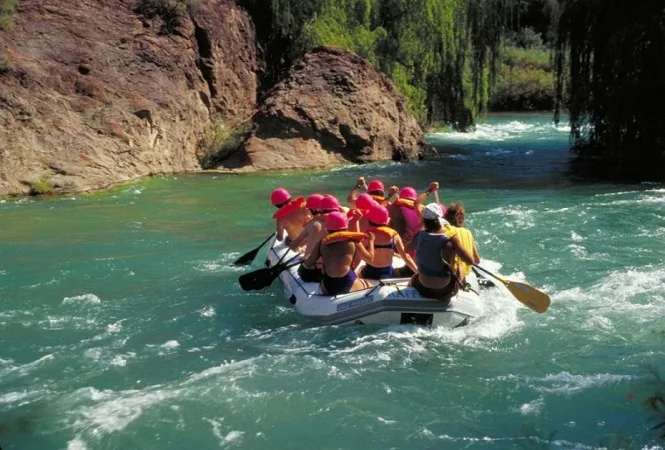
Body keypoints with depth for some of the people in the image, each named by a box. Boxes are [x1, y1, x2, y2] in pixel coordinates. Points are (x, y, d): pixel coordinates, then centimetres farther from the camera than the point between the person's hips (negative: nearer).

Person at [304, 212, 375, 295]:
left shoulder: (322, 243, 3)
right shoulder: (353, 241, -1)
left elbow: (308, 264, 5)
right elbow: (370, 257, 10)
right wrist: (371, 240, 26)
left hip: (327, 288, 3)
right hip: (349, 286, -2)